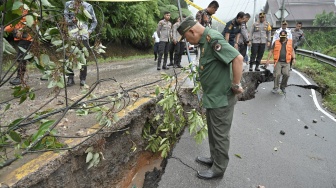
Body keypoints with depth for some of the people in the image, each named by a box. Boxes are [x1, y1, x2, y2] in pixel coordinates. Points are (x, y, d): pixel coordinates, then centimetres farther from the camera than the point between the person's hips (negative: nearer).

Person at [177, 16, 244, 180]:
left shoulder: (213, 38, -22)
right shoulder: (205, 40, 9)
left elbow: (238, 58, -29)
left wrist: (236, 85, -21)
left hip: (221, 98, -10)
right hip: (213, 96, 10)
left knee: (220, 134, 6)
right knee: (213, 132, 22)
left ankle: (219, 169, 23)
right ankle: (214, 159, 40)